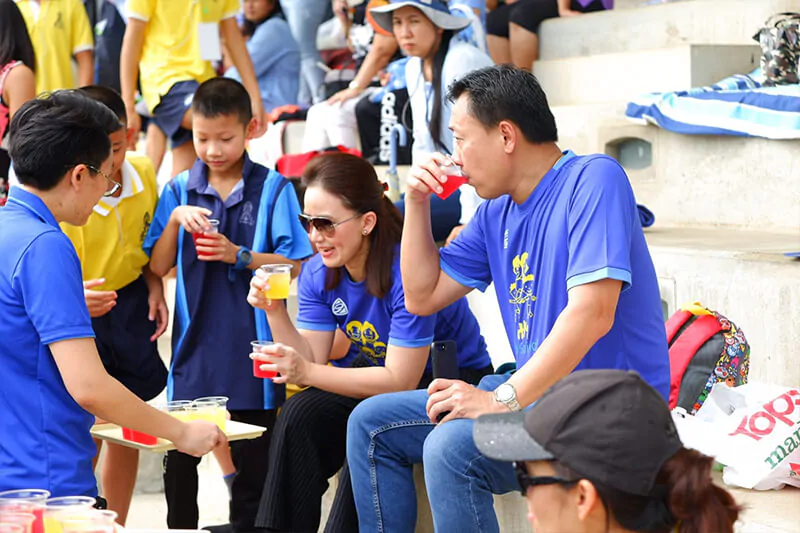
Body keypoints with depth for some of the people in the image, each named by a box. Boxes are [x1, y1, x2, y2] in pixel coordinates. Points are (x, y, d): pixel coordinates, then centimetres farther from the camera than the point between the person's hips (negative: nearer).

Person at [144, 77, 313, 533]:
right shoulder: (179, 190, 5)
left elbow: (296, 265, -6)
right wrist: (176, 220, -11)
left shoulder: (273, 188, -3)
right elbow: (158, 266, 4)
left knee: (253, 454, 9)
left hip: (249, 341, -2)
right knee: (179, 455, 7)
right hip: (195, 343, 2)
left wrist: (239, 255, -18)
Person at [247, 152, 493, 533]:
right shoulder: (318, 273, -4)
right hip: (374, 376, 6)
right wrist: (275, 312, -22)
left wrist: (307, 373, -33)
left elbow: (400, 381, -27)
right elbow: (311, 361, -7)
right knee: (298, 416, -20)